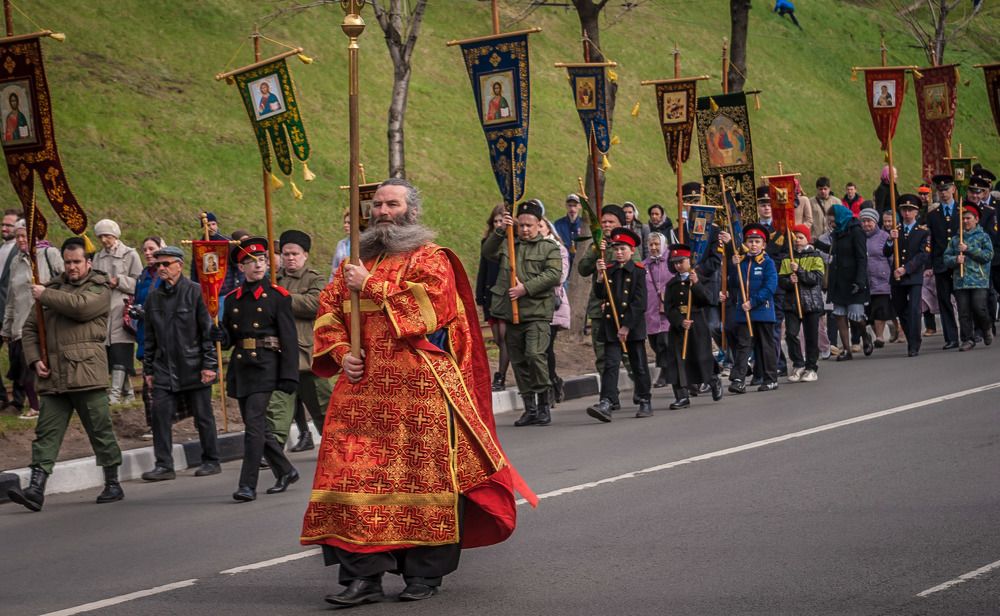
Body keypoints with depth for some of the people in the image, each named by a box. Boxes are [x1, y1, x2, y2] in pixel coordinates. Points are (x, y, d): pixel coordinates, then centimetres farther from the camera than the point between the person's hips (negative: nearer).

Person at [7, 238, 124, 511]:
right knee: (46, 433, -3)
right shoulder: (53, 287, 20)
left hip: (86, 373, -5)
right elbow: (30, 328, 19)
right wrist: (35, 359, 3)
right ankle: (36, 489, -8)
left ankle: (113, 484, 14)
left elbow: (80, 305, -18)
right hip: (52, 376, 5)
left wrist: (45, 296, -8)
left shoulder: (99, 289, 5)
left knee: (101, 431, 2)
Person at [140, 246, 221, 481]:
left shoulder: (196, 292, -5)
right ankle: (164, 465, -1)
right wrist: (148, 369, 13)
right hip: (164, 369, 4)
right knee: (160, 414, -5)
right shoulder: (153, 298, 10)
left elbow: (209, 331, -6)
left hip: (193, 367, -4)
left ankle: (211, 461, 17)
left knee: (203, 416, 5)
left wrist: (209, 364, -11)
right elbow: (149, 337, 16)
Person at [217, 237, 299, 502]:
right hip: (240, 367, 6)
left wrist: (289, 377, -13)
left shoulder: (278, 296, -3)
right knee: (256, 425, 12)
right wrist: (220, 336, -6)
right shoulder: (233, 298, 12)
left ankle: (248, 485, -11)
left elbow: (289, 338, -6)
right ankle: (285, 471, 29)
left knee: (254, 423, -13)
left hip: (265, 366, -6)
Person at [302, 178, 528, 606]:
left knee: (421, 473, -1)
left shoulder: (430, 259, 2)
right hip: (362, 389, 5)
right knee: (355, 474, -4)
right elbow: (328, 310, 16)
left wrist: (371, 286, -10)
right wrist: (341, 352, -2)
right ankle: (364, 575, -2)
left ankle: (425, 573, 9)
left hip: (417, 390, -5)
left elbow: (429, 304, -15)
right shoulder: (357, 260, 19)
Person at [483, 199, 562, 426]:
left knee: (535, 354, -20)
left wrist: (526, 288, -14)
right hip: (511, 312, 4)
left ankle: (544, 404, -7)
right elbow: (488, 252, 1)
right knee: (518, 361, 7)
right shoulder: (507, 245, 17)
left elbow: (554, 275, -6)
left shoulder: (549, 248, 6)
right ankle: (530, 408, 15)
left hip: (537, 312, -4)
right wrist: (500, 231, -12)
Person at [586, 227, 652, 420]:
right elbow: (600, 295, 1)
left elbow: (638, 302, -9)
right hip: (611, 325, 2)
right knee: (611, 364, -7)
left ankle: (645, 402, 19)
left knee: (638, 365, 8)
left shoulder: (638, 271, -3)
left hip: (633, 326, -2)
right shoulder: (608, 270, 9)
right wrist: (600, 275, -13)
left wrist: (627, 326, -14)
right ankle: (606, 404, -16)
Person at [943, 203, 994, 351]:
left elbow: (988, 255, -6)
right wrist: (956, 260, -10)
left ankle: (987, 328, 18)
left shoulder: (983, 236, 5)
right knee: (964, 312, -1)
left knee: (979, 308, -11)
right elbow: (946, 258, 12)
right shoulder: (955, 240, 14)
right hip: (960, 281, 3)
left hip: (979, 280, -3)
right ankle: (968, 340, 4)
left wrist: (968, 250, -10)